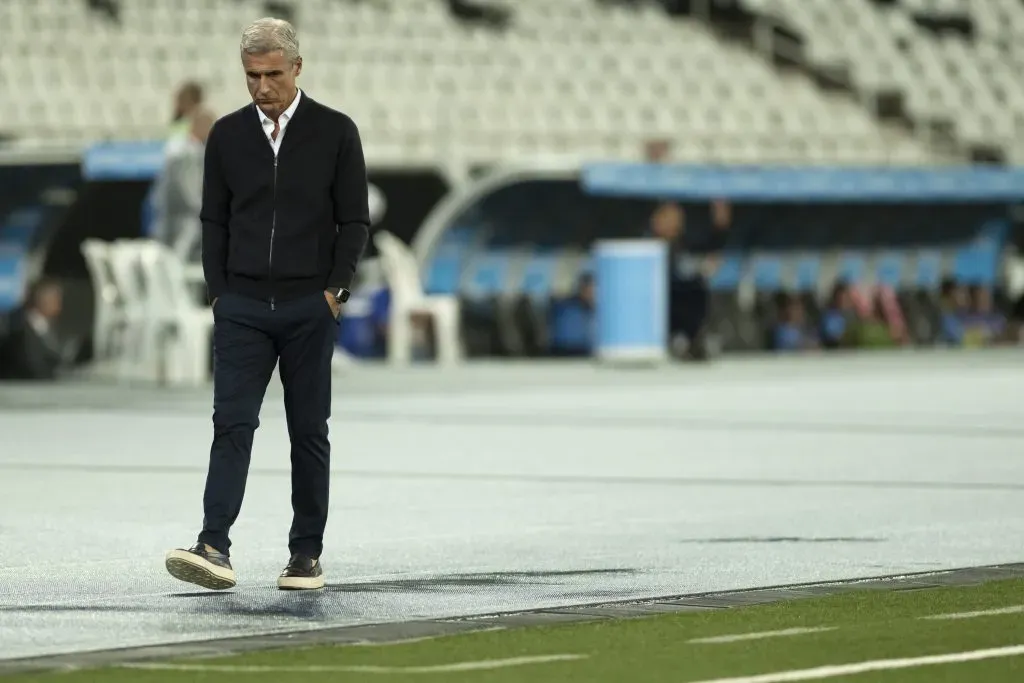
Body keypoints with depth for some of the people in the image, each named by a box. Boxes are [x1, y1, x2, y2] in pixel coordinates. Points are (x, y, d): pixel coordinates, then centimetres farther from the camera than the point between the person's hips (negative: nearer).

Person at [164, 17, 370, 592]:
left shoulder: (335, 133, 0)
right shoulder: (228, 135, 7)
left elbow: (355, 222, 1)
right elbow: (215, 221, 11)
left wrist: (334, 289, -8)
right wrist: (219, 291, 3)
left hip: (309, 308, -1)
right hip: (242, 307, 1)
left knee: (309, 431, 4)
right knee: (233, 423, -9)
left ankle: (307, 553, 11)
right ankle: (215, 547, -18)